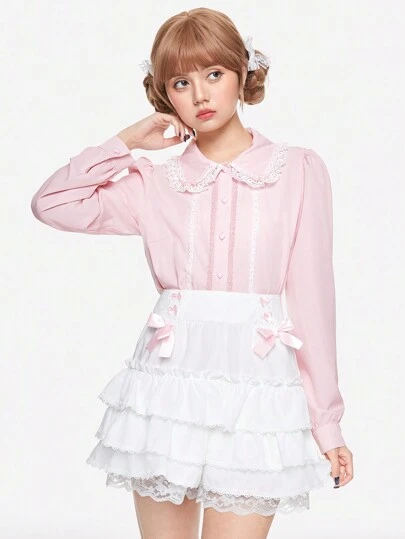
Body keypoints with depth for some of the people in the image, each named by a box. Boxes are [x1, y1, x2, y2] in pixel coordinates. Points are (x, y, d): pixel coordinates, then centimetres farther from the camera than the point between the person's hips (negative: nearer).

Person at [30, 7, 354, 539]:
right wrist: (128, 141, 5)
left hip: (255, 394, -2)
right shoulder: (155, 184, 8)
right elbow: (50, 203, 4)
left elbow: (313, 297, 1)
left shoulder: (300, 171, 2)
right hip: (168, 388, 2)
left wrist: (325, 422, 2)